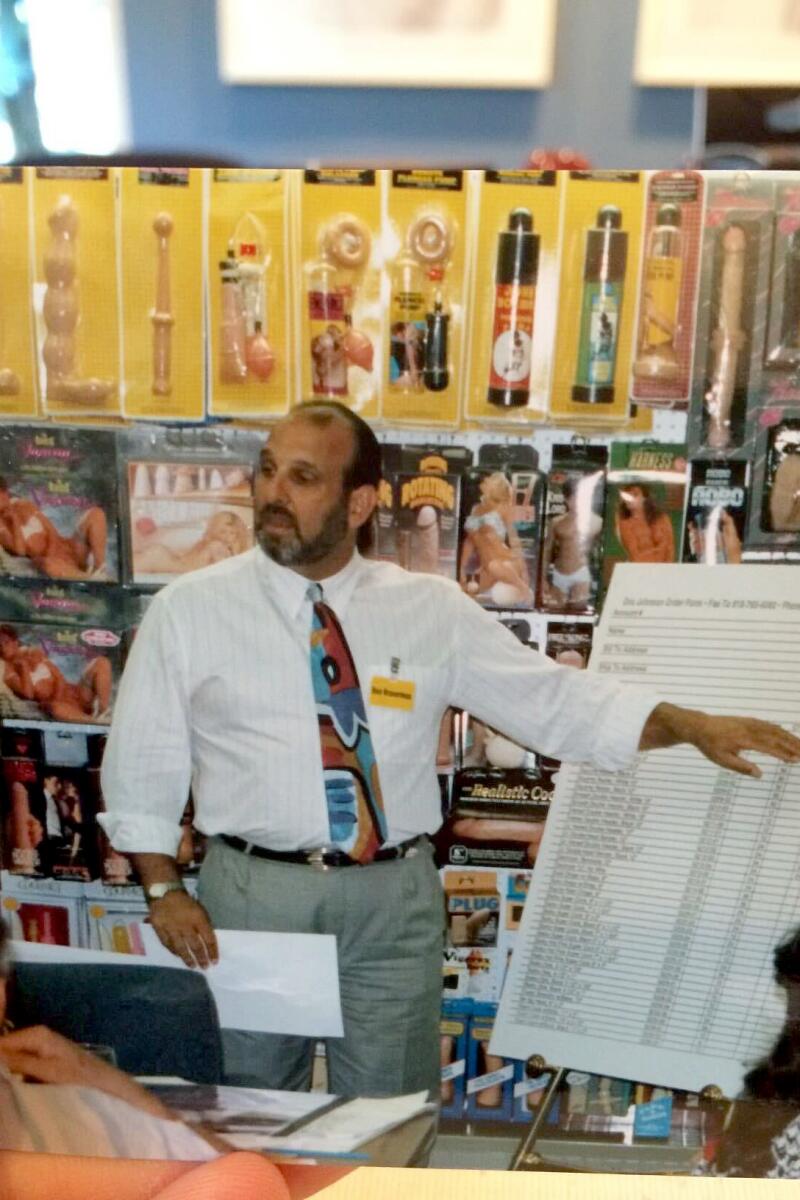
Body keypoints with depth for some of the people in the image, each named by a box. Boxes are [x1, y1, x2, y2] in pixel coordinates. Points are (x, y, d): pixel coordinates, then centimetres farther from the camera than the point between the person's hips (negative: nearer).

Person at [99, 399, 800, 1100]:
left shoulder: (432, 609, 1)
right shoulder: (190, 608, -1)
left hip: (395, 901, 1)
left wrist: (695, 726, -8)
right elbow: (140, 764, 4)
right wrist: (165, 890, -5)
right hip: (252, 894, 0)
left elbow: (555, 698, 1)